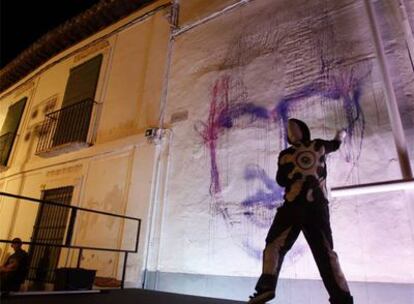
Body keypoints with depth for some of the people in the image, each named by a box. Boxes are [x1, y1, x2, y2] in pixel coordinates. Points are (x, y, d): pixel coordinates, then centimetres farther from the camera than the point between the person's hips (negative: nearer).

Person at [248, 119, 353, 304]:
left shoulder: (285, 155, 5)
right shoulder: (319, 146, 12)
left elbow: (281, 181, 10)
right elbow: (335, 145, 35)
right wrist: (341, 136, 56)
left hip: (294, 206, -3)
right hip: (318, 207, 3)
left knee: (274, 245, 0)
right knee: (325, 252, 7)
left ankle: (266, 287, -15)